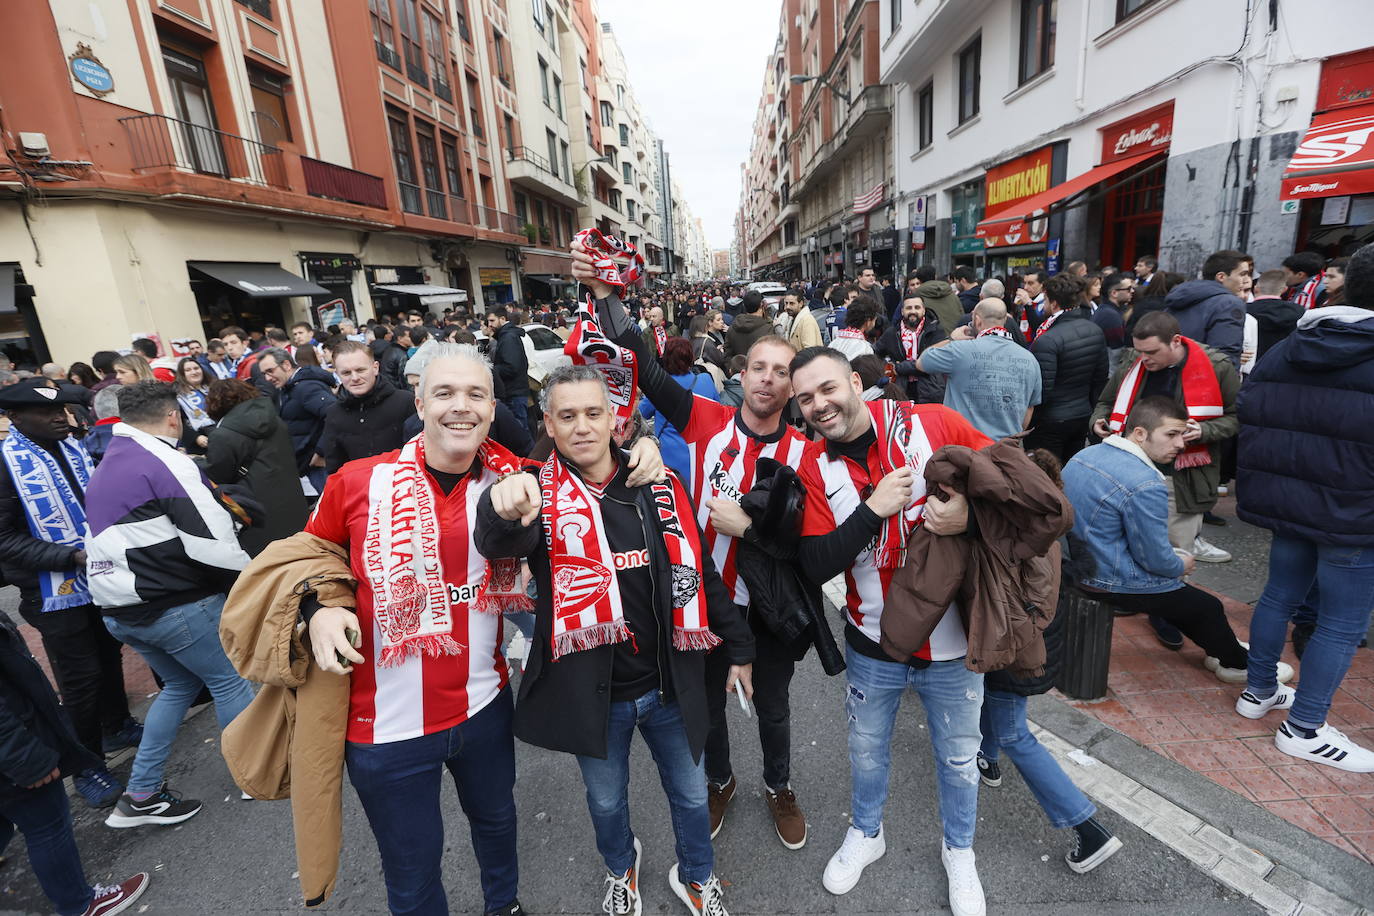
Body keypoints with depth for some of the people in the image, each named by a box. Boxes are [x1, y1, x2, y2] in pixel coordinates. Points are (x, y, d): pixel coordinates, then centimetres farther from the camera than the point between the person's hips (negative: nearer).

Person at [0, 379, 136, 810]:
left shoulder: (72, 445, 2)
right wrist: (72, 557, -24)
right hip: (57, 593, -6)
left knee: (110, 657, 21)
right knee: (80, 677, 2)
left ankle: (117, 725, 42)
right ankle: (86, 765, 21)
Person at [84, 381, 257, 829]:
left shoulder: (104, 468, 14)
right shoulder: (165, 461, -16)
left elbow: (131, 537, 18)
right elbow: (212, 539, -20)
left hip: (120, 609, 9)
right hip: (177, 605, -9)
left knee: (181, 683, 23)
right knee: (230, 680, 6)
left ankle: (140, 796, 27)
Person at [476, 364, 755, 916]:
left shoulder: (661, 488, -6)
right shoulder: (539, 496, -12)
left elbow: (702, 572, 2)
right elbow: (499, 544, -33)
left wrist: (738, 648, 7)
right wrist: (502, 510, -56)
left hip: (670, 683, 2)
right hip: (591, 691, -1)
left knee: (691, 793, 21)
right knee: (606, 800, 24)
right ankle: (621, 868, 58)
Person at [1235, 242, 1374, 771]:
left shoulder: (1282, 352, 6)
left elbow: (1250, 426, 10)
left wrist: (1257, 493, 17)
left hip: (1288, 505, 6)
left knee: (1279, 597, 19)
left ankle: (1258, 693, 32)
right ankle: (1304, 729, 15)